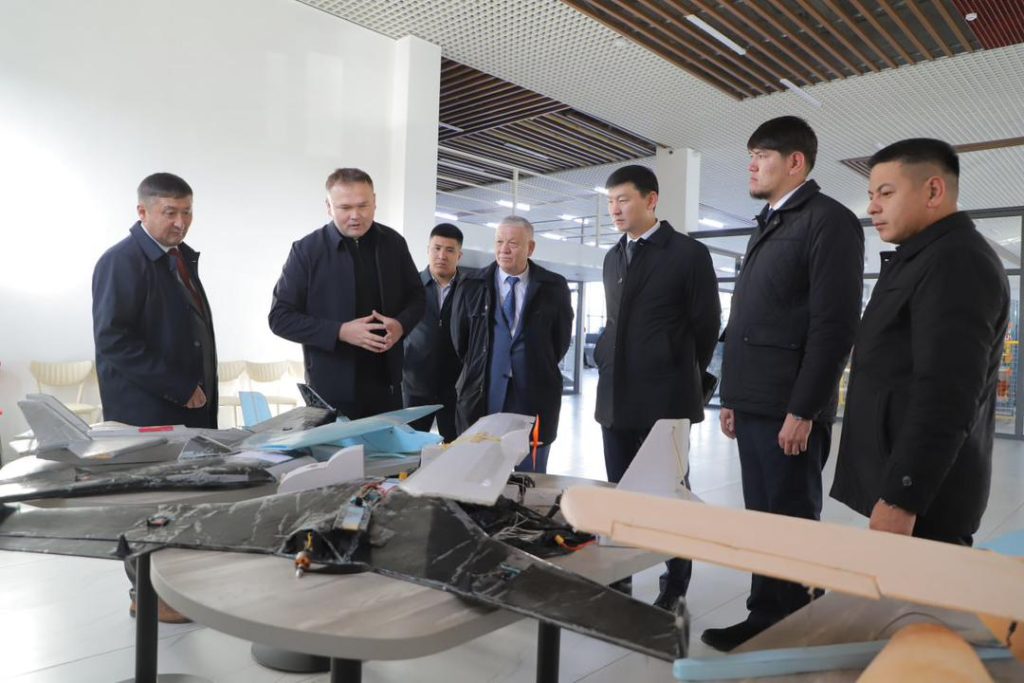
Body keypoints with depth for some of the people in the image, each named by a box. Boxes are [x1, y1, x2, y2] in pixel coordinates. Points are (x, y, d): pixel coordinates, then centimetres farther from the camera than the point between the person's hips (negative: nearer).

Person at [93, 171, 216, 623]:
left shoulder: (181, 257, 14)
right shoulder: (122, 261, -12)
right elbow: (112, 340, -19)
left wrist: (200, 388, 14)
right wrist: (177, 387, -18)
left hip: (190, 403, 8)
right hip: (147, 410, -8)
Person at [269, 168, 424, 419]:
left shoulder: (394, 243, 2)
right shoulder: (307, 249, -9)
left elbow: (416, 297, 11)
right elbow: (280, 317, -8)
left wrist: (401, 324, -11)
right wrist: (340, 332, -21)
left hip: (386, 385, 4)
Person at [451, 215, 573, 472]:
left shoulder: (554, 287, 1)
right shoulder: (472, 286, 3)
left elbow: (561, 340, 8)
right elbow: (459, 341, 8)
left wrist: (537, 370, 8)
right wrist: (478, 370, 9)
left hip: (534, 399, 0)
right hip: (482, 397, 1)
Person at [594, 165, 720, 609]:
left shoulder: (689, 254, -5)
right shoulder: (613, 258, 15)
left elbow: (706, 325, -2)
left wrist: (685, 381, 4)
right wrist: (610, 370, 12)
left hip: (664, 399, -6)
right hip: (615, 397, 6)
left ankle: (674, 590, 20)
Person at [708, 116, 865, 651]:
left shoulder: (828, 220, -7)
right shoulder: (766, 227, 19)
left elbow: (834, 324, -15)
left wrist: (803, 411, -18)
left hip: (788, 410, -8)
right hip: (754, 406, 8)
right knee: (761, 522, 13)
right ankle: (764, 619, 24)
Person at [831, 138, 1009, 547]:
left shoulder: (956, 261, -14)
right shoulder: (927, 259, 18)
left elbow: (946, 397, -23)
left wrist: (900, 499, -24)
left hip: (920, 495, -10)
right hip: (905, 482, 10)